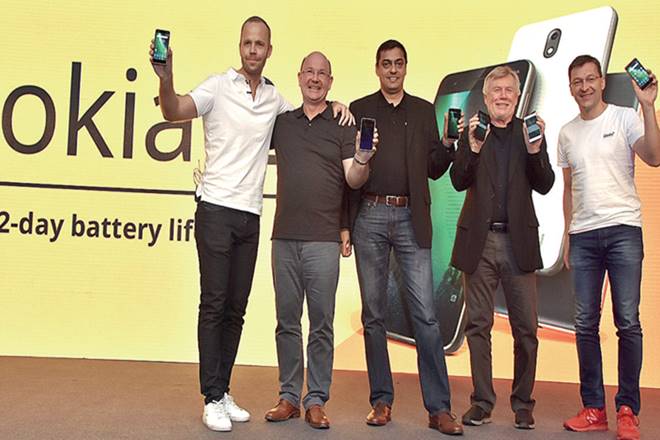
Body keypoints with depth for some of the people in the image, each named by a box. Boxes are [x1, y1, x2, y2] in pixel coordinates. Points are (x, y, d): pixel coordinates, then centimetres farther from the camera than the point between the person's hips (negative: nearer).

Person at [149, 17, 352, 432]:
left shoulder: (274, 98, 11)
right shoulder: (219, 87, -4)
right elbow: (174, 112, -17)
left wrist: (334, 106, 11)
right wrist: (166, 80, -36)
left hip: (251, 214, 5)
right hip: (216, 209, -5)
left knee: (237, 308, 9)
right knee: (214, 304, -4)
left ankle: (223, 392, 19)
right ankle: (213, 400, 3)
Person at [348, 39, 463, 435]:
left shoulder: (424, 111, 14)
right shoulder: (359, 110, 11)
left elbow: (434, 169, 12)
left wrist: (449, 145, -5)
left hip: (411, 218, 0)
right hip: (370, 216, 0)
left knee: (426, 315, -5)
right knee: (374, 314, 6)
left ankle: (439, 408, 1)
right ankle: (381, 400, 16)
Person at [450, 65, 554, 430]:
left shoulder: (530, 132, 8)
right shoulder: (472, 132, 5)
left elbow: (544, 186, 0)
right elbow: (458, 182, -5)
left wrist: (534, 150, -15)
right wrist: (473, 148, -21)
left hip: (518, 241, 1)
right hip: (479, 240, 0)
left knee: (526, 328, 3)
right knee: (477, 325, 6)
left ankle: (522, 403, 18)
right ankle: (481, 402, 17)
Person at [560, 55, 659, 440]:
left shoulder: (625, 118, 1)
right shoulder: (567, 133, 14)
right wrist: (568, 237, 14)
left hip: (623, 229, -4)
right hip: (583, 235, 4)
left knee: (628, 322, -4)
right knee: (586, 323, 4)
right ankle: (594, 408, 13)